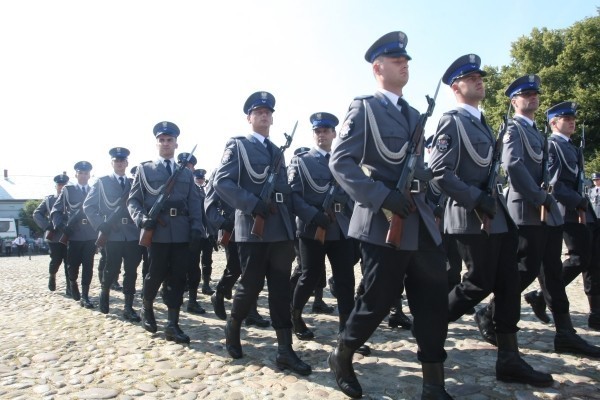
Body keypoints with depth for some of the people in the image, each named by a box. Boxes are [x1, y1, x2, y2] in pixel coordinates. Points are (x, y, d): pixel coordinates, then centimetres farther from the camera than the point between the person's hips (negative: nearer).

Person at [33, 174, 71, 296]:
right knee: (56, 260, 5)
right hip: (54, 236, 1)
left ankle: (69, 288, 4)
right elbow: (37, 213, 5)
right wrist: (47, 226, -8)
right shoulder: (48, 199, 7)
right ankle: (52, 276, 38)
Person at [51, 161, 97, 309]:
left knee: (88, 266, 0)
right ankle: (73, 282, 39)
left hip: (90, 235, 1)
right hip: (73, 234, -1)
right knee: (73, 265, 7)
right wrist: (62, 228, -11)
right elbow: (55, 211, 1)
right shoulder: (68, 190, 5)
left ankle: (85, 296, 6)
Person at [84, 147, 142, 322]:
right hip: (112, 234, -2)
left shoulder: (133, 183, 14)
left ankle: (128, 307, 9)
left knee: (131, 271, 2)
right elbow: (88, 206, 2)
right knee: (112, 270, 4)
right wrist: (100, 225, -8)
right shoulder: (102, 182, 6)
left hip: (133, 234, 2)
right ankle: (104, 292, 33)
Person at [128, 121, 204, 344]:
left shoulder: (186, 173, 17)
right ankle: (147, 308, 33)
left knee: (177, 278, 1)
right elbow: (133, 200, 7)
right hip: (157, 231, -2)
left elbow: (194, 203, 10)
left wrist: (197, 228, -3)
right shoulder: (145, 170, 12)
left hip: (182, 232, 2)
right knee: (156, 275, 4)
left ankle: (172, 324, 6)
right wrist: (142, 219, -12)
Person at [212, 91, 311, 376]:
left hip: (281, 229, 6)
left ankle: (285, 351, 7)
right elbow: (221, 182, -10)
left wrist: (289, 222, 11)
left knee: (281, 288, 3)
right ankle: (232, 328, 29)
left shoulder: (277, 152, 21)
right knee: (251, 285, 1)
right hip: (254, 228, -5)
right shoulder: (238, 145, 3)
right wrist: (255, 206, -18)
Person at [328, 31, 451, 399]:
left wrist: (423, 192, 9)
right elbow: (340, 162, -13)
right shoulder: (364, 108, -2)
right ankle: (342, 358, 27)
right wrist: (382, 197, -21)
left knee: (434, 300, 4)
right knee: (378, 300, 1)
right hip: (383, 223, -7)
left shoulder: (413, 114, 19)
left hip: (420, 222, 7)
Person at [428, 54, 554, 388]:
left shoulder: (480, 121, 18)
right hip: (472, 218, -9)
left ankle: (509, 360, 15)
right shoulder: (452, 121, -10)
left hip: (497, 214, 9)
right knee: (479, 283, -3)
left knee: (508, 283, 7)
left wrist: (493, 201, 14)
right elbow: (439, 173, -19)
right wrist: (476, 199, -21)